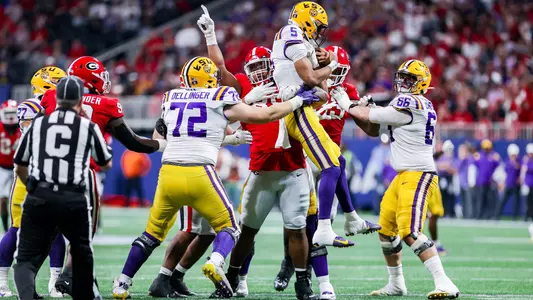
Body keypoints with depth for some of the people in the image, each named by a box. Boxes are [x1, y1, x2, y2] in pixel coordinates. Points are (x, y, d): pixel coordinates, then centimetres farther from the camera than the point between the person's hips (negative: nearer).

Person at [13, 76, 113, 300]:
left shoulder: (37, 124, 10)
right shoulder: (88, 127, 5)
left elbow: (20, 167, 20)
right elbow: (104, 161, 22)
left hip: (39, 197, 0)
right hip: (73, 199, 0)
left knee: (27, 258, 0)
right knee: (82, 254, 23)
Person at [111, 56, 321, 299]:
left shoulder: (171, 99, 15)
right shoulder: (222, 100, 5)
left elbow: (157, 140, 26)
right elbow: (266, 115, 8)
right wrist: (298, 101, 21)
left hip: (168, 173, 3)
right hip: (199, 175, -3)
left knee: (153, 233, 21)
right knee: (228, 228, 13)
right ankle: (215, 263, -17)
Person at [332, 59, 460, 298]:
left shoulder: (410, 103, -15)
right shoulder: (422, 105, 15)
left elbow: (369, 117, -9)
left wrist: (347, 104, 6)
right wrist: (370, 110, 8)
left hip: (417, 176, -11)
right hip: (403, 176, 11)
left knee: (409, 232, -21)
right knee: (386, 230, 17)